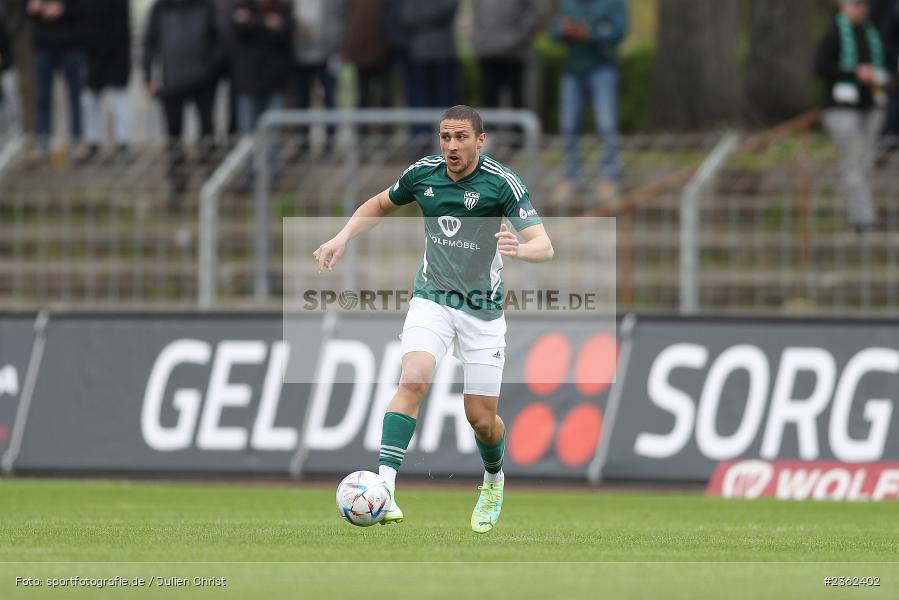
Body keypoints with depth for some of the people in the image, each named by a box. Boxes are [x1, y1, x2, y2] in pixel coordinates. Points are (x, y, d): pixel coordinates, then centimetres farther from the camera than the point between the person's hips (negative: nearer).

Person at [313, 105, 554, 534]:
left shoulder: (503, 183, -15)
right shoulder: (423, 173, -4)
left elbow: (544, 246, -22)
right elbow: (379, 205, 17)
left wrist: (519, 249, -45)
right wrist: (342, 238, 2)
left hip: (482, 310, -1)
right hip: (431, 300, 1)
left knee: (482, 419, 2)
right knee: (414, 378, -26)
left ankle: (494, 481, 36)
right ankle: (384, 486, -34)